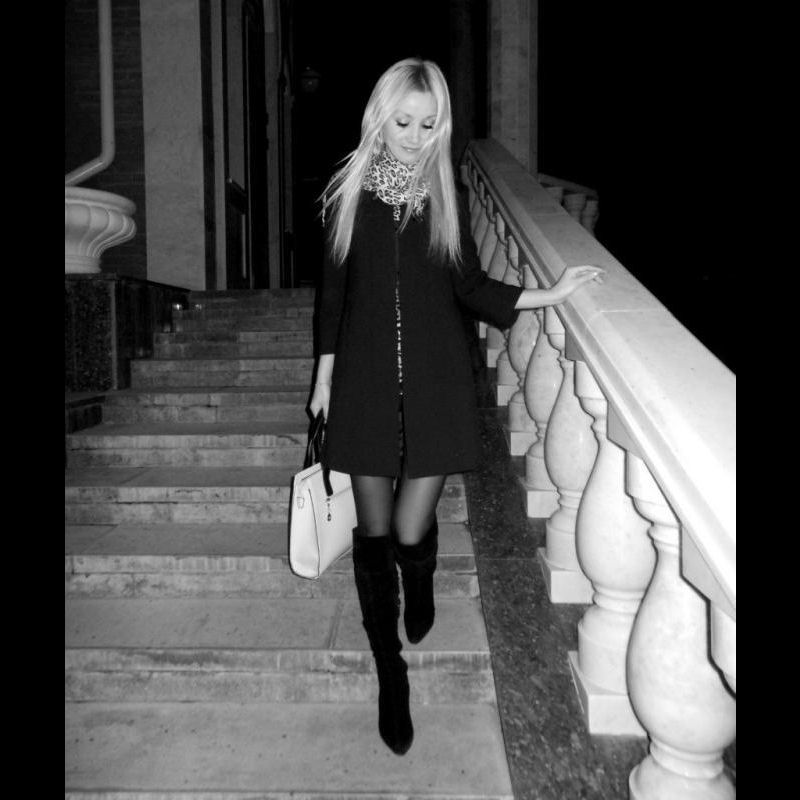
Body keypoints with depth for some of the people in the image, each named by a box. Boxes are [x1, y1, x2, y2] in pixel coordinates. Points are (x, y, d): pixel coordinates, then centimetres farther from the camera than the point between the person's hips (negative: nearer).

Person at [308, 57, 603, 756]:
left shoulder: (447, 199, 5)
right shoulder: (347, 195, 4)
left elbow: (471, 287, 10)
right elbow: (333, 293, 8)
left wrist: (553, 294, 0)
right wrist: (324, 377, 9)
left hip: (434, 384, 0)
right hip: (365, 383, 1)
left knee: (410, 532, -2)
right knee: (373, 533, 6)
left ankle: (421, 589, 39)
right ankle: (391, 670, 27)